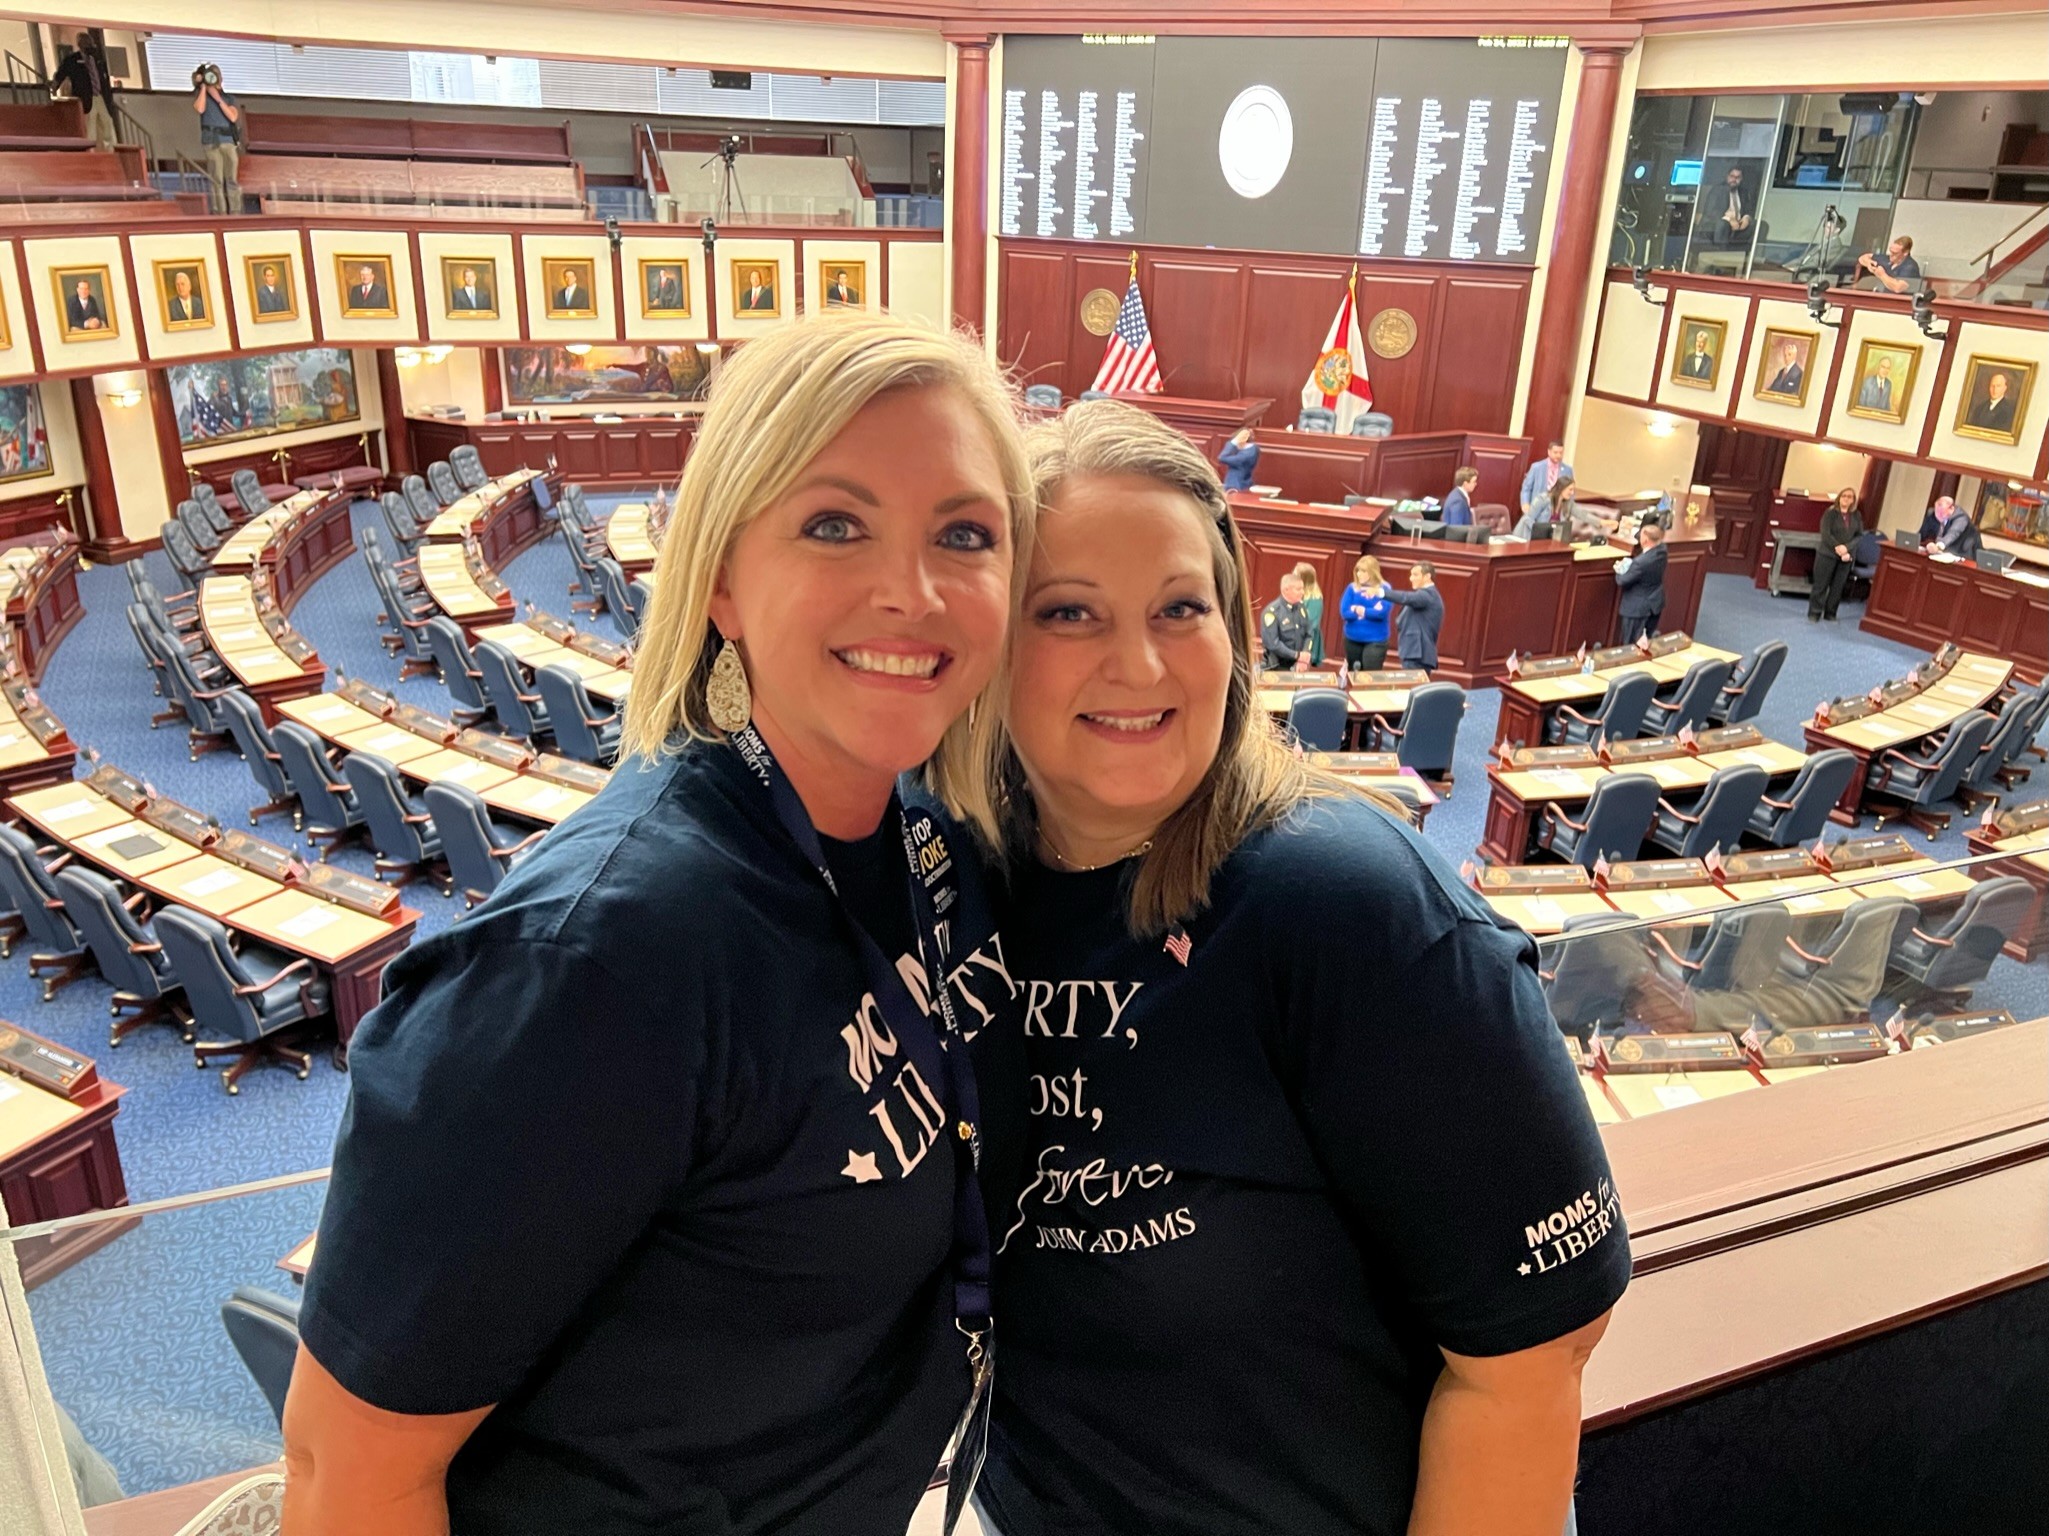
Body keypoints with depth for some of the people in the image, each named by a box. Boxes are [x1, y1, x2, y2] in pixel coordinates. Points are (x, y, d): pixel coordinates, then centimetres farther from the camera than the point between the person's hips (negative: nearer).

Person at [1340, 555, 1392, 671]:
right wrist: (1371, 611, -13)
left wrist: (1362, 611, -10)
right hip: (1352, 639, 4)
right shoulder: (1352, 588, 2)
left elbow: (1382, 612, -19)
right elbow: (1344, 612, -8)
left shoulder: (1384, 589, -6)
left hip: (1375, 640, -4)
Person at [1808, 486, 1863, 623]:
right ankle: (1814, 613, 5)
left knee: (1838, 587, 6)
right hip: (1827, 554, -4)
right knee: (1821, 585, -1)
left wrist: (1846, 548, -14)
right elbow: (1826, 534, -13)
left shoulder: (1857, 516, 6)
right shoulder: (1830, 513, -6)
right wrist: (1838, 548, -20)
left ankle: (1830, 614, 15)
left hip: (1846, 557, 4)